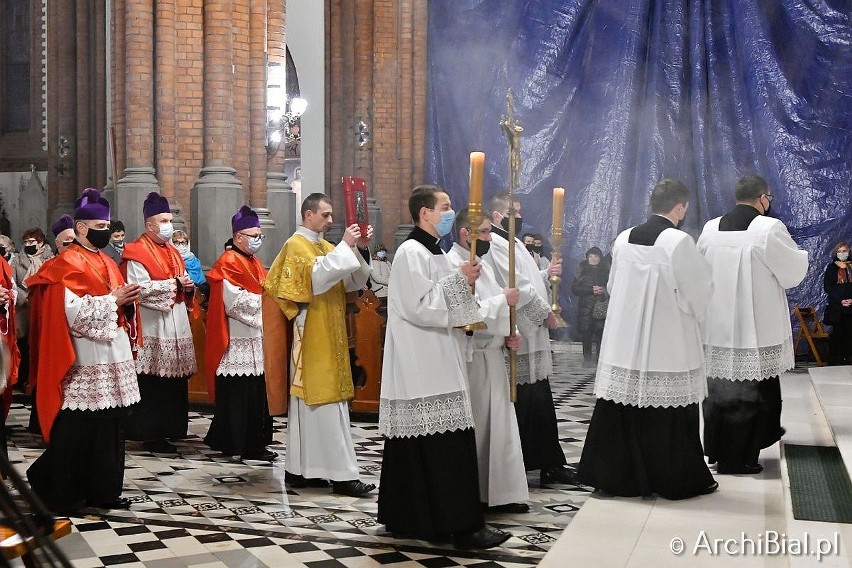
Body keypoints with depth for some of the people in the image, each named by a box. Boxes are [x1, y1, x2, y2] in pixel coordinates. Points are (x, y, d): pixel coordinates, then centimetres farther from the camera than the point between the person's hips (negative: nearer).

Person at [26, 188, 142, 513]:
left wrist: (127, 302, -1)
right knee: (77, 431, -3)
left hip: (114, 355, 8)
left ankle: (103, 490, 18)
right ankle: (60, 494, 9)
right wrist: (112, 300, -15)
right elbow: (73, 312, -19)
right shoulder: (67, 264, -9)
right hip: (86, 361, -8)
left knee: (111, 426, 10)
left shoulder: (107, 263, 17)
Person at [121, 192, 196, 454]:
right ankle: (150, 433, 0)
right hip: (152, 328, -8)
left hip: (176, 327, 8)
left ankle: (167, 430, 16)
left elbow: (182, 281, 24)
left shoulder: (173, 252, 19)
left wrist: (188, 286, 1)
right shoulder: (137, 253, -6)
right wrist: (174, 285, -14)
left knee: (173, 382, 8)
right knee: (152, 385, -7)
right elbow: (140, 288, -17)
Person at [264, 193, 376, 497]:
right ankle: (342, 474, -7)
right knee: (327, 404, -9)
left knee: (308, 403, 11)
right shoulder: (296, 245, -7)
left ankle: (299, 469, 16)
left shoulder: (325, 246, 17)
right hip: (311, 337, -9)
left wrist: (360, 249, -2)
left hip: (329, 337, 9)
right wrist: (345, 246, -21)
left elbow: (354, 282, 11)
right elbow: (317, 277, -23)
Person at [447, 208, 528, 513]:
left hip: (492, 355, 9)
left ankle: (500, 493, 18)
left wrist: (507, 336, 5)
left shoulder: (483, 265, 15)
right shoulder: (453, 265, -15)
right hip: (471, 359, -9)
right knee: (472, 428, -1)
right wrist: (504, 299, -14)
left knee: (498, 424, 11)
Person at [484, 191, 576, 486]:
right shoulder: (496, 245, -13)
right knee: (524, 404, -3)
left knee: (541, 404, 13)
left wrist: (547, 273, 12)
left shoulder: (511, 243, 20)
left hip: (532, 336, 11)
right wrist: (545, 313, -10)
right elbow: (518, 288, -18)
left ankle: (550, 464, 19)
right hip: (519, 339, -11)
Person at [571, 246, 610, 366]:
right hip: (586, 306, 0)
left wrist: (603, 290, -8)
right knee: (586, 333, -4)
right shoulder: (582, 270, 10)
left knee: (601, 333, -8)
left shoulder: (606, 269, 13)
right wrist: (591, 290, -7)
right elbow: (574, 289, 3)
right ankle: (587, 358, 5)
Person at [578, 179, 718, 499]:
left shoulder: (623, 239, 3)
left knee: (624, 407, 10)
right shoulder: (679, 242, -13)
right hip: (668, 344, -5)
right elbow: (700, 291, -6)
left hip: (624, 340, 5)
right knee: (668, 414, 5)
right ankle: (676, 479, 15)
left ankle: (615, 475, 17)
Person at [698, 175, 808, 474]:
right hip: (756, 327, -5)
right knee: (752, 390, 4)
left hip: (717, 325, 5)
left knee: (720, 387, 15)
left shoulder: (710, 228, 2)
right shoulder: (769, 228, -13)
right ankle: (738, 457, 8)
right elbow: (793, 272, -6)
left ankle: (718, 449, 26)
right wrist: (802, 255, 15)